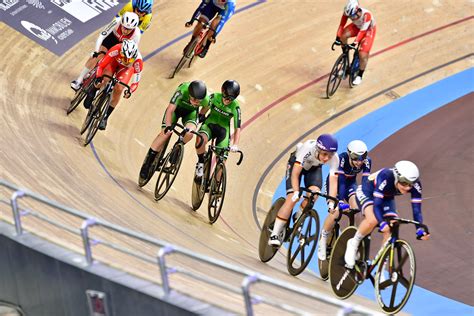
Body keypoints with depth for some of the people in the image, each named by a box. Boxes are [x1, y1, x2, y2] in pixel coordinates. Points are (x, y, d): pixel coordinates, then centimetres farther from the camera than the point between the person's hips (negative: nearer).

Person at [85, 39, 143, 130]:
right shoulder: (116, 50, -42)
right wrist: (98, 77, -49)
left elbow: (137, 78, -27)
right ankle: (91, 94, 4)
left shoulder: (138, 60, -39)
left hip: (126, 68, 1)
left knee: (118, 89, -16)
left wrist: (130, 90, -41)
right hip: (114, 62, 0)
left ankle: (105, 117, -1)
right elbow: (101, 65, -34)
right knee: (104, 79, -29)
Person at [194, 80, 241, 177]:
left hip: (223, 129, 0)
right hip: (209, 124, 0)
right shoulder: (214, 97, -17)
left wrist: (235, 145, -32)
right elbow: (205, 108, 4)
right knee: (201, 139, -35)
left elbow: (237, 128, -21)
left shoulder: (235, 107, -20)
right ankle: (200, 163, -10)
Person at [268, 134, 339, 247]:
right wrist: (296, 192, -52)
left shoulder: (334, 158, -33)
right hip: (296, 163, -3)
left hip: (314, 167, 3)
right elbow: (295, 174, -40)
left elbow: (333, 181, -33)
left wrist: (331, 203, -42)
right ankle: (275, 234, -14)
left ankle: (298, 218, 4)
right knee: (292, 198, -19)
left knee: (314, 192, -25)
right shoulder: (308, 148, -41)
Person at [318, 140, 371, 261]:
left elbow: (365, 183, -28)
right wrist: (340, 202, -47)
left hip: (350, 183, 3)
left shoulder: (367, 161, -26)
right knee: (335, 211, -24)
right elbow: (340, 181, -39)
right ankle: (322, 242, -6)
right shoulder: (342, 159, -35)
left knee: (357, 209, -22)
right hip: (335, 183, -3)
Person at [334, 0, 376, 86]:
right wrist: (338, 38, -31)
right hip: (357, 26, 4)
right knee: (343, 36, -25)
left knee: (363, 55, -13)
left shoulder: (366, 15, -41)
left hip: (368, 30, -4)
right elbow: (341, 25, -22)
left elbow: (362, 30, -40)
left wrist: (355, 43, -46)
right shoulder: (347, 12, -28)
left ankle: (359, 76, 7)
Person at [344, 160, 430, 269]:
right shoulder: (385, 177, -40)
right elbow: (377, 205, -41)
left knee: (390, 232, -14)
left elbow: (416, 210, -24)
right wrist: (382, 223, -56)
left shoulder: (415, 185, -28)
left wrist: (420, 230, -39)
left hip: (387, 198, 5)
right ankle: (354, 243, -9)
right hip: (366, 193, -5)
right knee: (373, 220, -35)